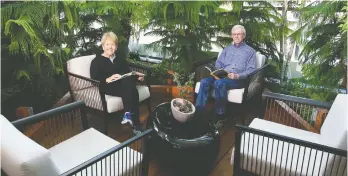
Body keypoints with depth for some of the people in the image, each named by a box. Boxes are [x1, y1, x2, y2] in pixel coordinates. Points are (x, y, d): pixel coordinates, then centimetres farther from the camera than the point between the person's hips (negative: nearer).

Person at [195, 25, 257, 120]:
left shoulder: (250, 51, 11)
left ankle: (220, 115, -29)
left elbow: (251, 70, -1)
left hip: (238, 80, -5)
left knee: (219, 83, -37)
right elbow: (218, 63, 23)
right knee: (205, 81, -25)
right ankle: (198, 111, -27)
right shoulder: (227, 49, 27)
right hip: (222, 76, 5)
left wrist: (237, 76, -18)